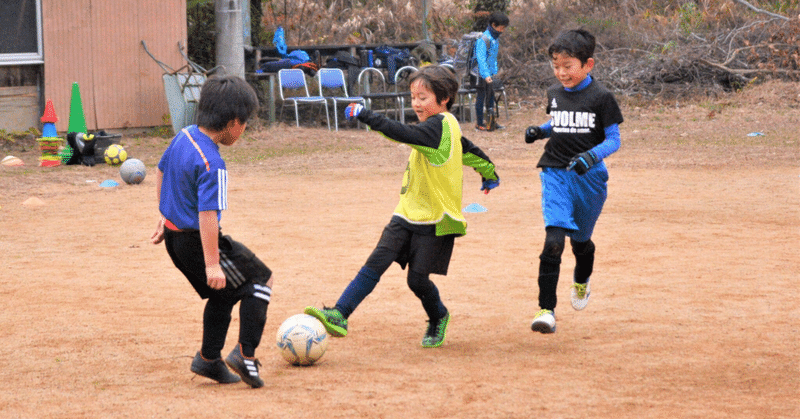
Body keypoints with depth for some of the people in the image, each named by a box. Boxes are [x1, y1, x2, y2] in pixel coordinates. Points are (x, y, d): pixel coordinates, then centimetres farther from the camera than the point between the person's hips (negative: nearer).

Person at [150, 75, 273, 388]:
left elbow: (161, 172, 17)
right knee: (260, 280, 3)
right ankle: (245, 353, -3)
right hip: (196, 240, -9)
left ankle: (208, 359, 27)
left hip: (174, 235, 9)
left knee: (223, 294, 23)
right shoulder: (211, 164, -26)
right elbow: (207, 214, -30)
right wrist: (212, 264, -30)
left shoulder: (183, 136, 2)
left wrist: (165, 217, 27)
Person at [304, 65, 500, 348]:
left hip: (435, 219, -8)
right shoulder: (445, 127, 12)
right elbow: (469, 150, 28)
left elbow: (404, 134, -33)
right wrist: (489, 173, 46)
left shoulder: (440, 126, -17)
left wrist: (365, 116, -34)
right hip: (407, 216, 8)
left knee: (417, 279, -4)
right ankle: (339, 316, -15)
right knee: (375, 264, -6)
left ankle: (438, 317, 26)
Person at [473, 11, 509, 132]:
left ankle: (491, 123, 22)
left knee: (490, 98, 14)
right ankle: (479, 124, 6)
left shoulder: (496, 39, 11)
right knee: (480, 98, -1)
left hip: (490, 74, 9)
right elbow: (481, 58, -24)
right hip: (482, 74, -9)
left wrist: (494, 71, 20)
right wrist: (486, 75, -30)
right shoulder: (483, 39, -17)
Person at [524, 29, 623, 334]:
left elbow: (614, 139, -7)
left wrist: (592, 156, -25)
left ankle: (582, 281, 52)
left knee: (581, 239, 16)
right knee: (554, 238, -16)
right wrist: (540, 131, 3)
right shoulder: (554, 93, 5)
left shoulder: (600, 97, -9)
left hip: (589, 176, -2)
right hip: (555, 173, 2)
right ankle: (546, 310, -19)